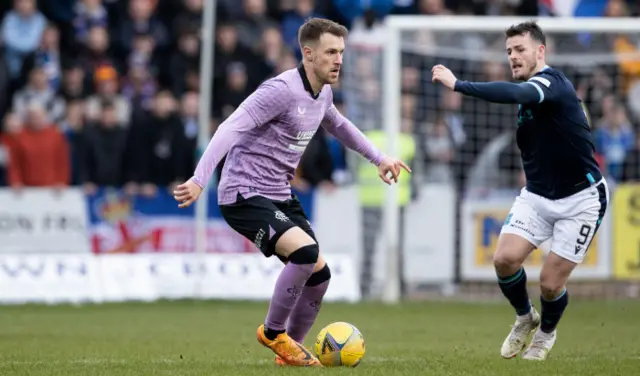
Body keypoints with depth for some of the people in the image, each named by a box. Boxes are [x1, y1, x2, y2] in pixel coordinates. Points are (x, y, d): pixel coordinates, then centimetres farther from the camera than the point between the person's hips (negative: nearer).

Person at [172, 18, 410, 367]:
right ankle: (273, 333, -6)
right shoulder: (282, 90, -21)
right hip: (245, 195, -9)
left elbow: (338, 125, 32)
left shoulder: (323, 94, 7)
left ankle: (291, 347, 26)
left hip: (279, 196, 9)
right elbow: (230, 129, -29)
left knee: (318, 273, 6)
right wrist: (199, 180, -40)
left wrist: (378, 158, 33)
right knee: (305, 251, -26)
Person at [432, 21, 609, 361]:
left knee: (550, 283, -6)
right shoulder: (529, 92, 6)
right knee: (505, 258, -14)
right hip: (537, 196, 7)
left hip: (580, 199, -7)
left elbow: (512, 94, -42)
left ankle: (546, 332, 28)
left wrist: (457, 85, -46)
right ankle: (524, 319, 15)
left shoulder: (552, 83, -21)